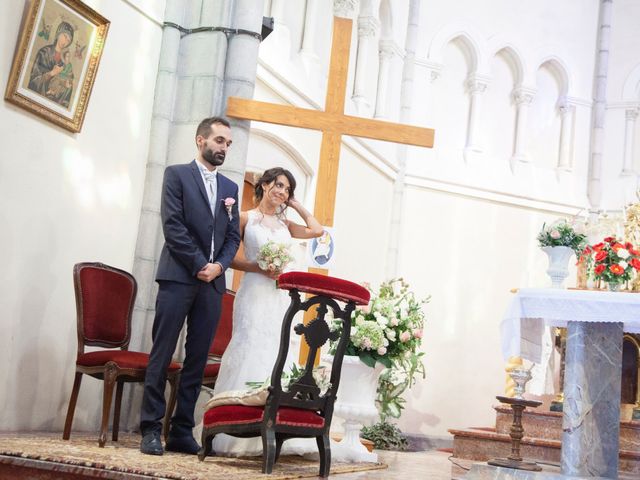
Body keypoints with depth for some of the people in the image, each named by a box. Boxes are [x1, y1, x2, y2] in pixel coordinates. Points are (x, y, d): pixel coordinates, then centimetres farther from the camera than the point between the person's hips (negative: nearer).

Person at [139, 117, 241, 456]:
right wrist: (199, 265, -12)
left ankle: (181, 432, 7)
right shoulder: (177, 175, 5)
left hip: (213, 282, 5)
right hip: (178, 277, -5)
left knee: (197, 359, 3)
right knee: (162, 354, -4)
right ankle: (151, 429, 1)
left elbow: (233, 237, 14)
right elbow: (173, 225, -7)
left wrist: (218, 266, -5)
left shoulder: (230, 188, 20)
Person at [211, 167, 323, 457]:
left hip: (280, 297, 5)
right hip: (254, 294, -5)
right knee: (251, 351, -10)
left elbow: (316, 230, 10)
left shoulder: (284, 223, 18)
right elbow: (228, 257, 0)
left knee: (278, 353, 0)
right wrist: (257, 268, -13)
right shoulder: (246, 218, 4)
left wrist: (296, 205, 16)